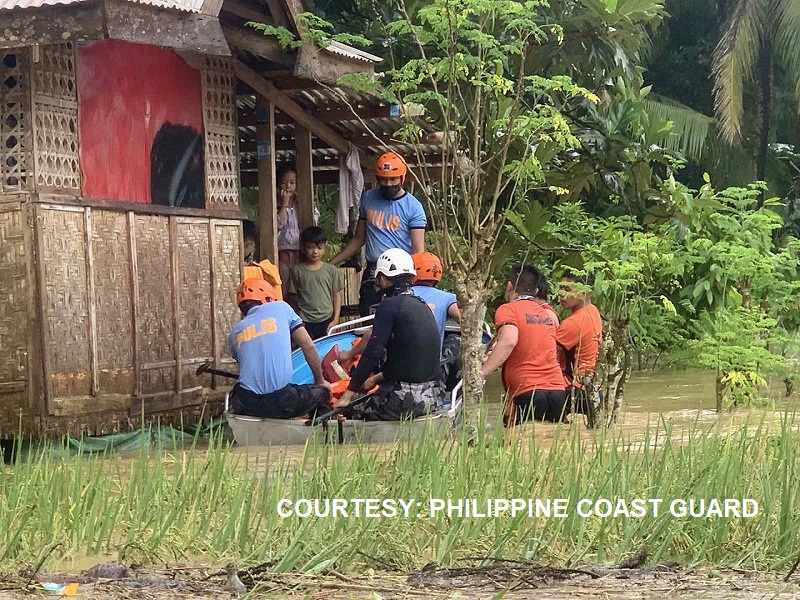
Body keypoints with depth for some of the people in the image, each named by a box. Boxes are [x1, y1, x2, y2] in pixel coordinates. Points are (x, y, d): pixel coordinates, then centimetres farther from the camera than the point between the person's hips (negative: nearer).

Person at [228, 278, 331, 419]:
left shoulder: (235, 333, 16)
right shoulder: (281, 308, 9)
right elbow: (308, 347, 8)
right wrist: (320, 381, 21)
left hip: (247, 406, 2)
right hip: (281, 401, -2)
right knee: (322, 392, 25)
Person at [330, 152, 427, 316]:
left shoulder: (413, 207, -4)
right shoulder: (368, 199, 10)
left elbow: (418, 251, -10)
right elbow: (359, 238, 18)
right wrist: (331, 263, 13)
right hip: (372, 275, 4)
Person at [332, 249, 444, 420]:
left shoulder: (390, 305, -10)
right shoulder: (422, 305, 15)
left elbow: (372, 353, -13)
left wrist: (349, 393, -7)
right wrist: (377, 379, 34)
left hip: (408, 398, -8)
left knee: (354, 414, 9)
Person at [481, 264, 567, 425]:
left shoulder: (508, 310, 0)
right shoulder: (550, 314, 19)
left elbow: (508, 341, -20)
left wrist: (481, 373, -23)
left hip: (526, 393, -6)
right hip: (557, 390, 6)